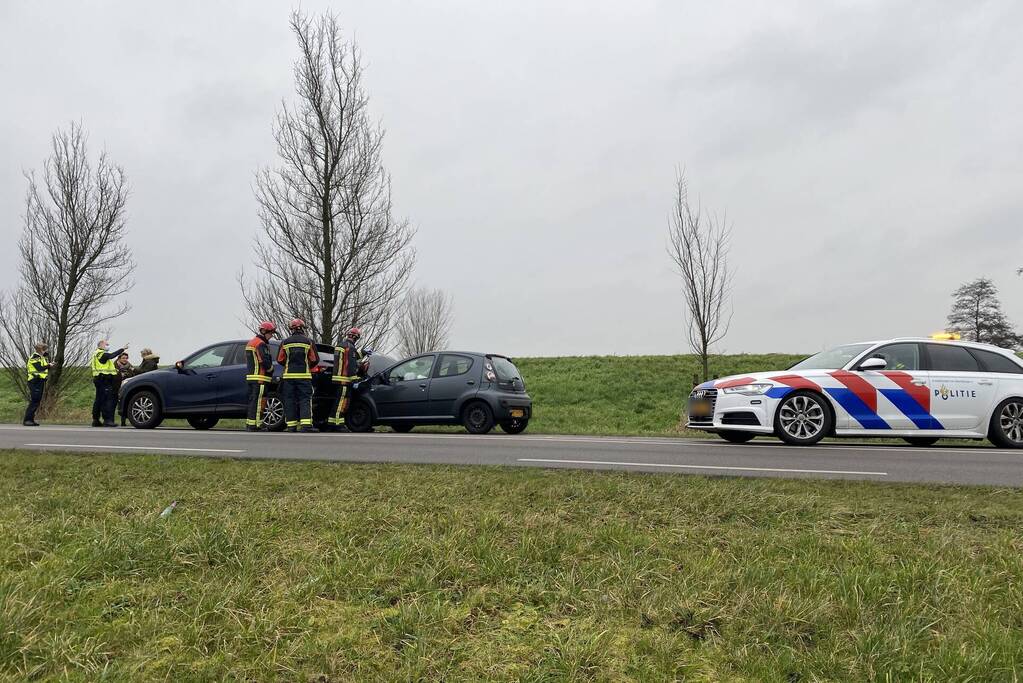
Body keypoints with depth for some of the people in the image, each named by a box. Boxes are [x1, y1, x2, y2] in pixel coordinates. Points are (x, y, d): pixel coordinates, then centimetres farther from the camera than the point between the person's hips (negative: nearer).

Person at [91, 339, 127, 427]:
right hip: (104, 380, -11)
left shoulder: (97, 354, 24)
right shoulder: (101, 354, -9)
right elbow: (112, 355, -25)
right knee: (107, 399, -13)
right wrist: (123, 349, -26)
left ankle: (95, 420, 18)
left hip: (100, 380, 11)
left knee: (99, 400, 13)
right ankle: (107, 420, -17)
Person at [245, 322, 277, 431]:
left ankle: (249, 424, 19)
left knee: (252, 401, 15)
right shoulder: (261, 344, -12)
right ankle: (253, 426, -10)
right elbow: (265, 361, -21)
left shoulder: (251, 342, 21)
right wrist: (271, 370, -3)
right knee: (258, 402, -9)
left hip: (250, 376, 10)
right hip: (260, 378, -10)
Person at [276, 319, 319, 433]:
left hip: (289, 375, 2)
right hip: (304, 376, -1)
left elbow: (280, 360, 6)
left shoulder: (285, 342, 3)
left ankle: (291, 426, 5)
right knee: (305, 400, 0)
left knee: (290, 401, 6)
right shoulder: (309, 342, 0)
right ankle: (306, 425, -12)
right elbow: (315, 360, 0)